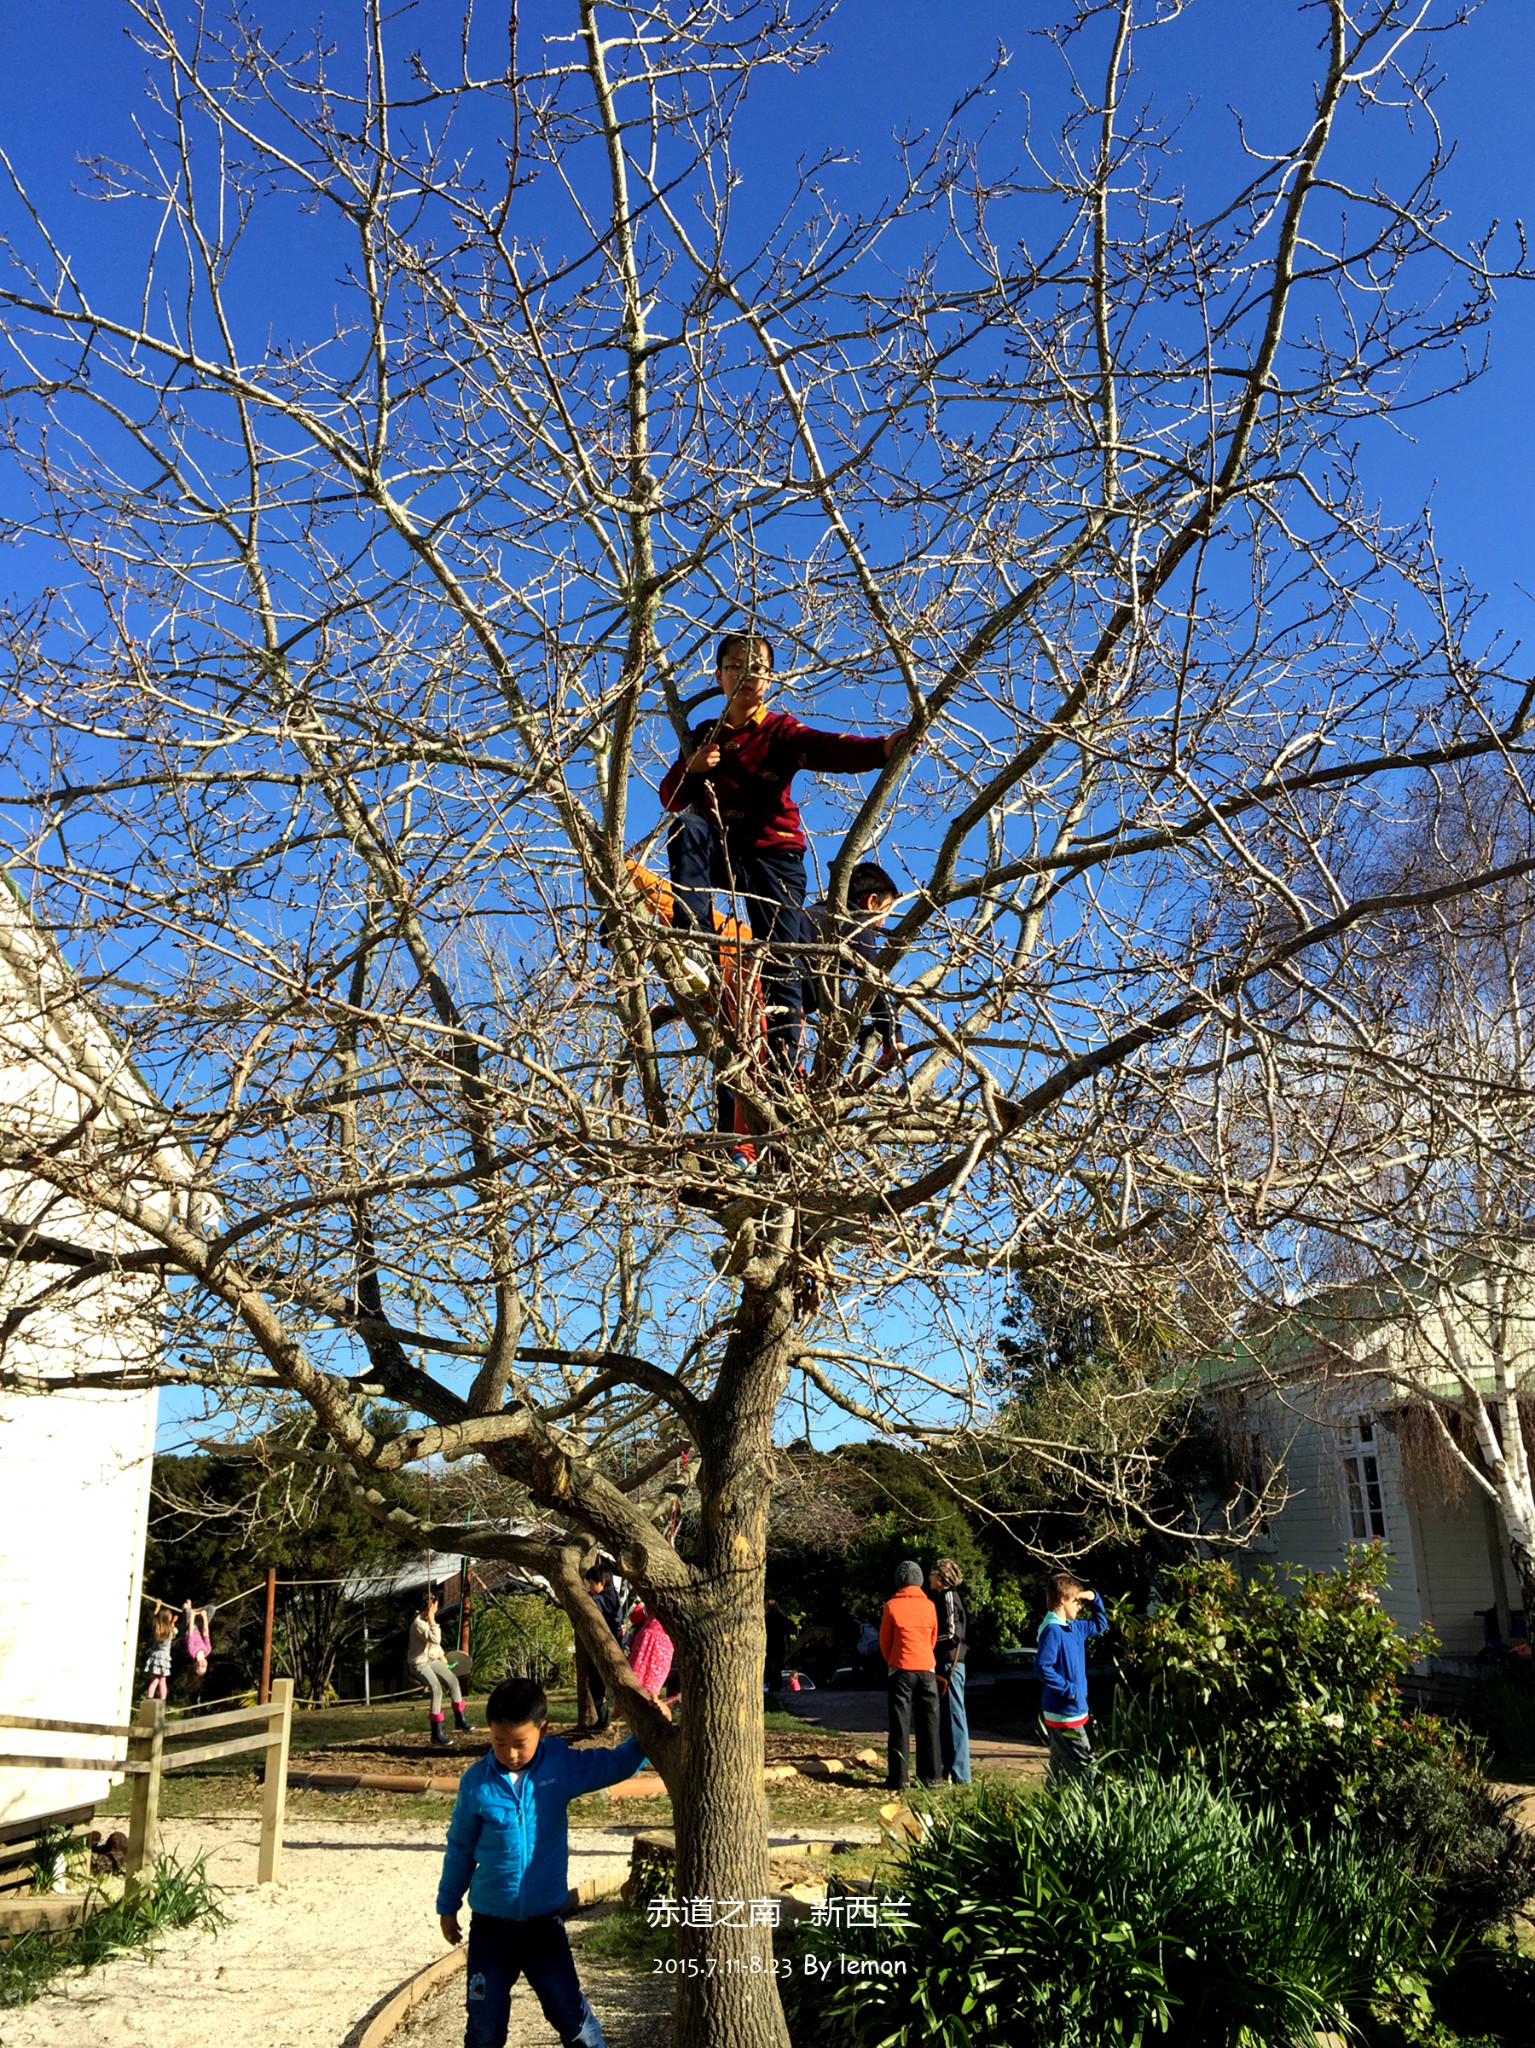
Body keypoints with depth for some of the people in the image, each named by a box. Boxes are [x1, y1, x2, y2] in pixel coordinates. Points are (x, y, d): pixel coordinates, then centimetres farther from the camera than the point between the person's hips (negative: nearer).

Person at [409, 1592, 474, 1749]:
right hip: (418, 1664, -9)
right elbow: (435, 1639, -32)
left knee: (452, 1679, -3)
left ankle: (460, 1718, 13)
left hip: (432, 1660, 9)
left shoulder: (428, 1621, 9)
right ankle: (436, 1733, -24)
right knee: (436, 1688, -27)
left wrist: (441, 1656, 15)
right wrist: (432, 1621, -27)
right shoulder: (418, 1624, -22)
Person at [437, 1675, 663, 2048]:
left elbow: (618, 1764, -5)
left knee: (573, 2017, 8)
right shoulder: (476, 1782, -10)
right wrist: (447, 1905, 13)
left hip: (544, 1922, 0)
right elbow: (460, 1848, 3)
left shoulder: (563, 1767, -10)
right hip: (490, 1924, 0)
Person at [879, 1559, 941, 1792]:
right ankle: (931, 1775, 11)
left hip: (901, 1670, -2)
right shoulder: (929, 1606, 3)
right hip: (927, 1669, 2)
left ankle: (898, 1778, -1)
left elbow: (884, 1642, 3)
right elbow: (933, 1640, 14)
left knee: (900, 1724, 1)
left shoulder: (892, 1606, -4)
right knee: (929, 1724, 10)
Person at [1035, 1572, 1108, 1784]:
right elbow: (1042, 1667, -26)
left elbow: (1099, 1624, 28)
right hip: (1064, 1713, -10)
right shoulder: (1052, 1631, -19)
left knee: (1060, 1769, 16)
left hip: (1073, 1710, 10)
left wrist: (1095, 1599, 12)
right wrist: (1068, 1689, -21)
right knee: (1085, 1769, -7)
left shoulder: (1073, 1628, 11)